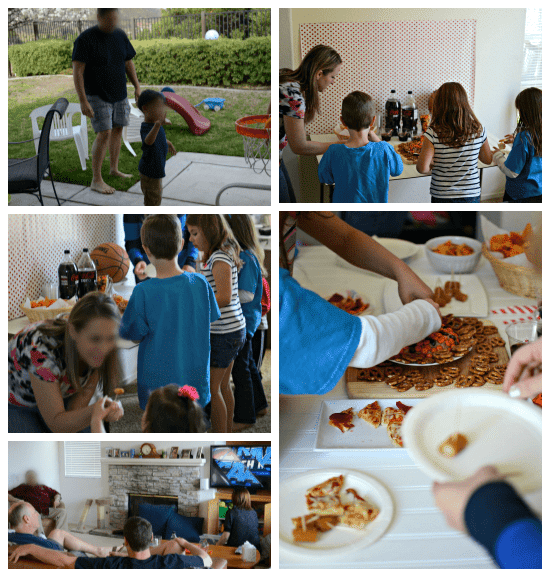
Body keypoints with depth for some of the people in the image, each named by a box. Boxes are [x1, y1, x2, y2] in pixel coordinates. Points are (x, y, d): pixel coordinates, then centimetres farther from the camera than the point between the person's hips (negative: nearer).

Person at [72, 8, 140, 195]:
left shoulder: (120, 36, 1)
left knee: (117, 129, 14)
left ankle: (114, 169, 32)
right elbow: (77, 72, -19)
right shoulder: (85, 39, -18)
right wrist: (83, 101, -24)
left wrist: (137, 86, 2)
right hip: (97, 96, -6)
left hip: (119, 95, 6)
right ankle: (96, 181, -6)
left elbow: (128, 63, 12)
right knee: (104, 134, -13)